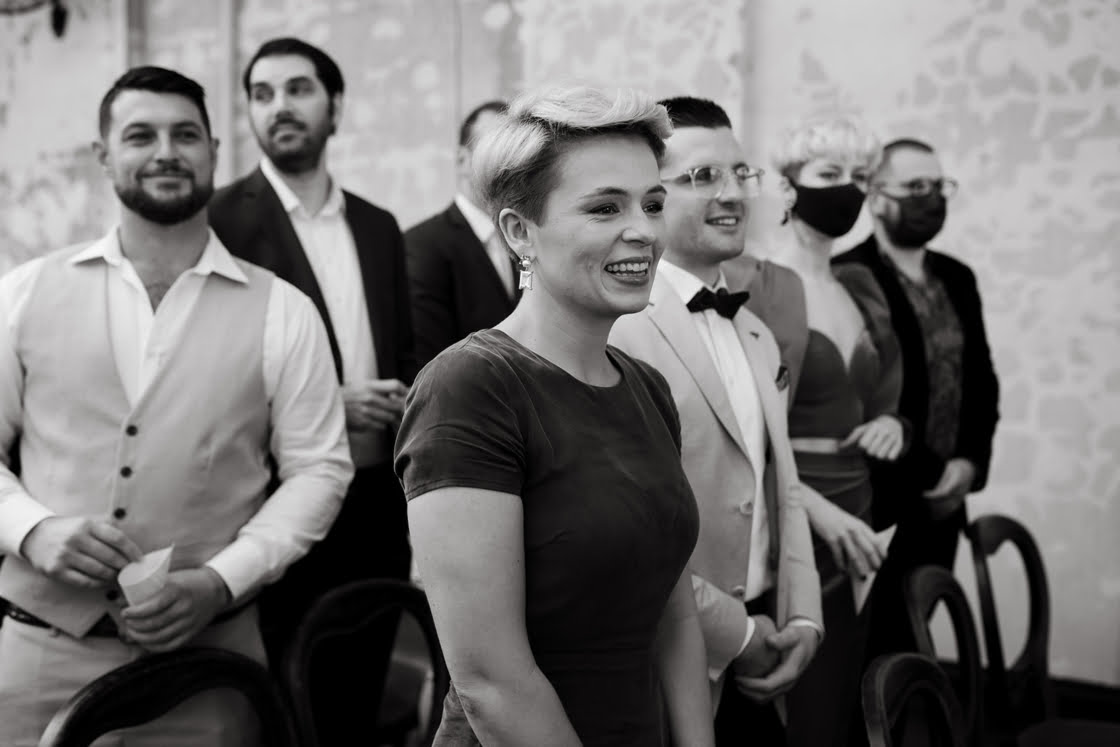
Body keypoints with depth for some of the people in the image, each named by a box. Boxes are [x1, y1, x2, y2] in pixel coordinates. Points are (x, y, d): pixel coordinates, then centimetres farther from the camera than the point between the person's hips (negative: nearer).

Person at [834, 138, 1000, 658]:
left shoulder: (957, 278, 12)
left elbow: (982, 379, 14)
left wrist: (969, 464, 0)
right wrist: (925, 476, -13)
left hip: (942, 503, 7)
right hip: (877, 508, -6)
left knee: (911, 636, 13)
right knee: (872, 642, 2)